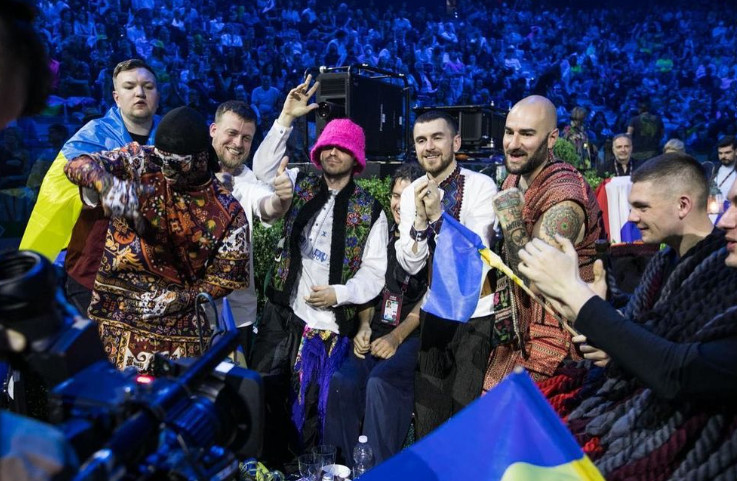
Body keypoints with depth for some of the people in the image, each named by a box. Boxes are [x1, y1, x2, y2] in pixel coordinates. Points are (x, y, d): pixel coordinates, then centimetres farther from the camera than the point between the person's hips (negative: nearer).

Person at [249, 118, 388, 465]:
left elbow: (374, 271, -2)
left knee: (311, 409, 10)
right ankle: (264, 463, 28)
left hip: (329, 326, -2)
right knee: (262, 394, 7)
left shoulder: (370, 211, 0)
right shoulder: (300, 187, 8)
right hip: (281, 314, 2)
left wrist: (339, 293, -18)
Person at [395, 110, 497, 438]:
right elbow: (411, 265, -5)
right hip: (434, 314, 4)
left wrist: (438, 215, -26)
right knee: (428, 412, 14)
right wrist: (420, 217, -20)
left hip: (476, 316, -4)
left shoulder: (481, 186, -11)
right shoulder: (411, 194, 1)